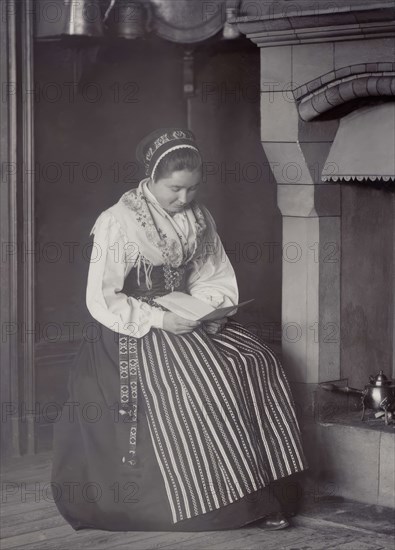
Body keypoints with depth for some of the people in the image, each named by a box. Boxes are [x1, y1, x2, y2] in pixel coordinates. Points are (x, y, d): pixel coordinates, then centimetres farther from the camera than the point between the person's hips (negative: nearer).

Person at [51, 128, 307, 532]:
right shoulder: (118, 223, -11)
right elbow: (102, 300, -13)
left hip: (187, 321, 6)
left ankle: (258, 493, -14)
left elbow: (216, 280, 14)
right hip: (135, 332, -5)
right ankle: (210, 500, -18)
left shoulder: (198, 219, 6)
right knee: (192, 386, -29)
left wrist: (207, 309, -8)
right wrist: (159, 320, -21)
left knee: (256, 363, -17)